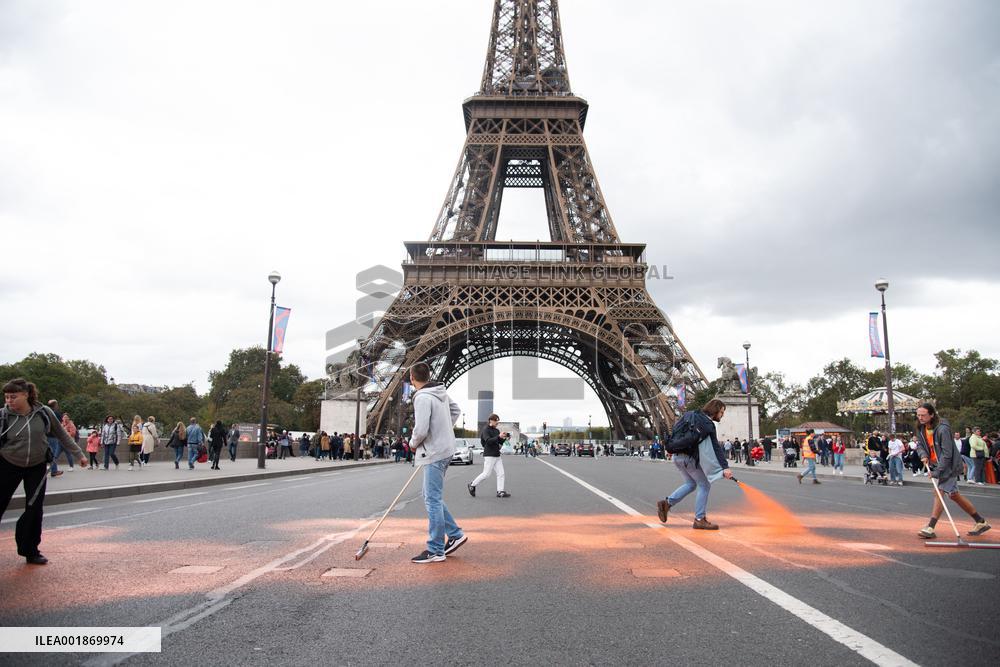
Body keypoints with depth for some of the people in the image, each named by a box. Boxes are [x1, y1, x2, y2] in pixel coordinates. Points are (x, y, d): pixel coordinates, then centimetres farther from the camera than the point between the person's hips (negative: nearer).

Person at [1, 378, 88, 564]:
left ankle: (30, 551, 14)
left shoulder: (44, 413, -10)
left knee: (35, 509, 1)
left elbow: (62, 435, 2)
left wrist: (79, 454, 4)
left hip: (37, 467, 1)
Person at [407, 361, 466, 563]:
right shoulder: (441, 392, 9)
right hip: (444, 449, 9)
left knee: (433, 500, -4)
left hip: (434, 454, -9)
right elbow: (456, 410, 24)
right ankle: (455, 534, 21)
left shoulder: (422, 397, -18)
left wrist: (413, 443, -2)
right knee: (431, 497, 17)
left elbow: (421, 430, -23)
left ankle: (435, 551, 2)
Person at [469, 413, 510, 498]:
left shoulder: (496, 430, 15)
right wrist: (499, 437, -31)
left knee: (501, 474, 0)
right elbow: (488, 441, -22)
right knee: (486, 474, -5)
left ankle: (500, 491, 1)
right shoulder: (485, 430, -8)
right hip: (489, 455, -8)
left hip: (497, 455, 8)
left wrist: (504, 438, -4)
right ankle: (472, 485, 13)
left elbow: (500, 442, 15)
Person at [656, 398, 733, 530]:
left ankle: (666, 503, 10)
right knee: (704, 486, 5)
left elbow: (675, 429, 13)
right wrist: (725, 467, -19)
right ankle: (699, 520, 5)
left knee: (690, 484, 21)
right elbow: (716, 447, -16)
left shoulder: (689, 414, 10)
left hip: (677, 456, 8)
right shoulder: (708, 425, -10)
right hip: (690, 458, -8)